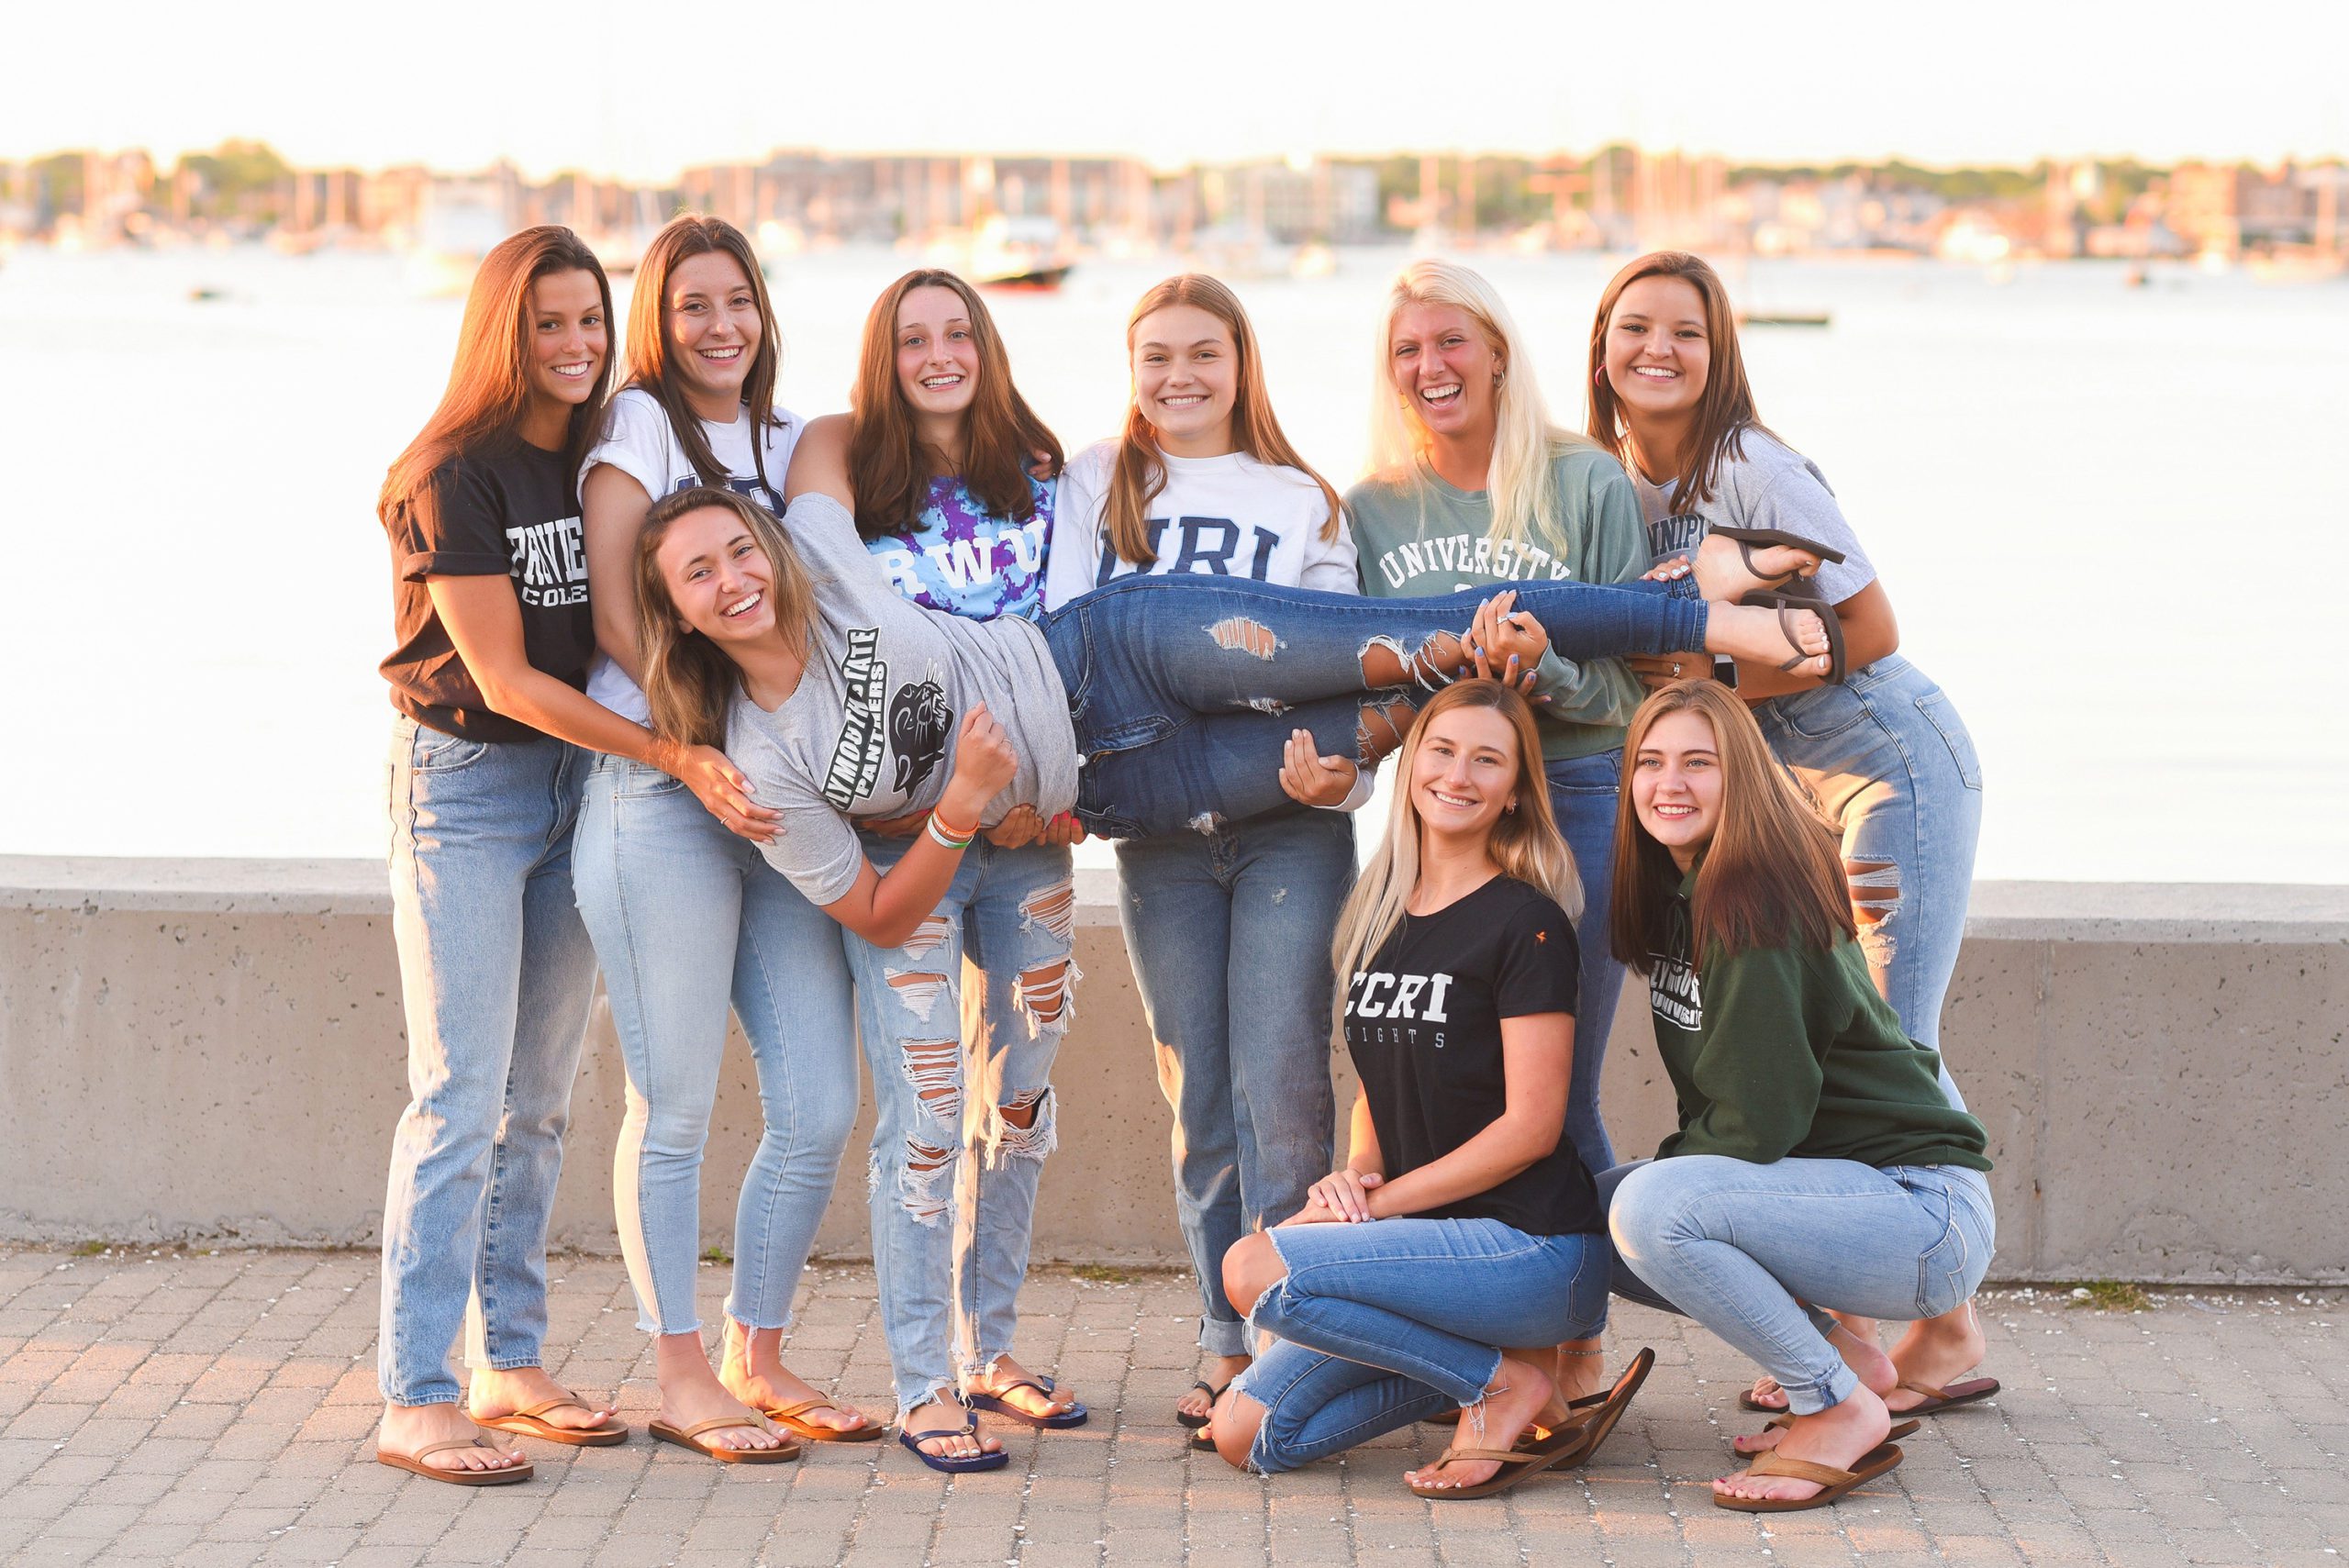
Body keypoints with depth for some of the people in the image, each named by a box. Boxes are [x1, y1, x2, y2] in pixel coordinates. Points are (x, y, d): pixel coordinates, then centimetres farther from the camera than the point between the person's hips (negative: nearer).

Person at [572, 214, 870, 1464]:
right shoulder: (639, 424, 1)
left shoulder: (796, 444, 18)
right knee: (675, 1108, -1)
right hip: (662, 800, -6)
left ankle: (756, 1358, 19)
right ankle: (680, 1376, 11)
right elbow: (612, 609, -7)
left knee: (820, 1104, 3)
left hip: (786, 797, 6)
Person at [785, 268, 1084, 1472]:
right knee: (925, 1110, -6)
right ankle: (924, 1383, 1)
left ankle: (988, 1348, 24)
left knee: (1020, 1095, 10)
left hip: (1026, 831, 4)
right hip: (903, 829, -4)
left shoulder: (1040, 477, 10)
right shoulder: (845, 459, 1)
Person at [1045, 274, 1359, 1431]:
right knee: (1197, 1094, 5)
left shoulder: (1303, 502, 12)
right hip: (1156, 824, 2)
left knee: (1281, 1083, -10)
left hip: (1288, 822, -2)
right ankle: (1230, 1344, 11)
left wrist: (1323, 742, -16)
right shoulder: (1096, 486, 14)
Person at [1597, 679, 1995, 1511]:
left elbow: (1760, 1121, -21)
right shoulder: (1676, 891, 8)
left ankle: (1842, 1410, -9)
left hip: (1925, 1214, -9)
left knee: (1649, 1209, -27)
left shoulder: (1753, 904, -20)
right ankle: (1846, 1356, 10)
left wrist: (1666, 1162, -5)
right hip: (1843, 1195, 9)